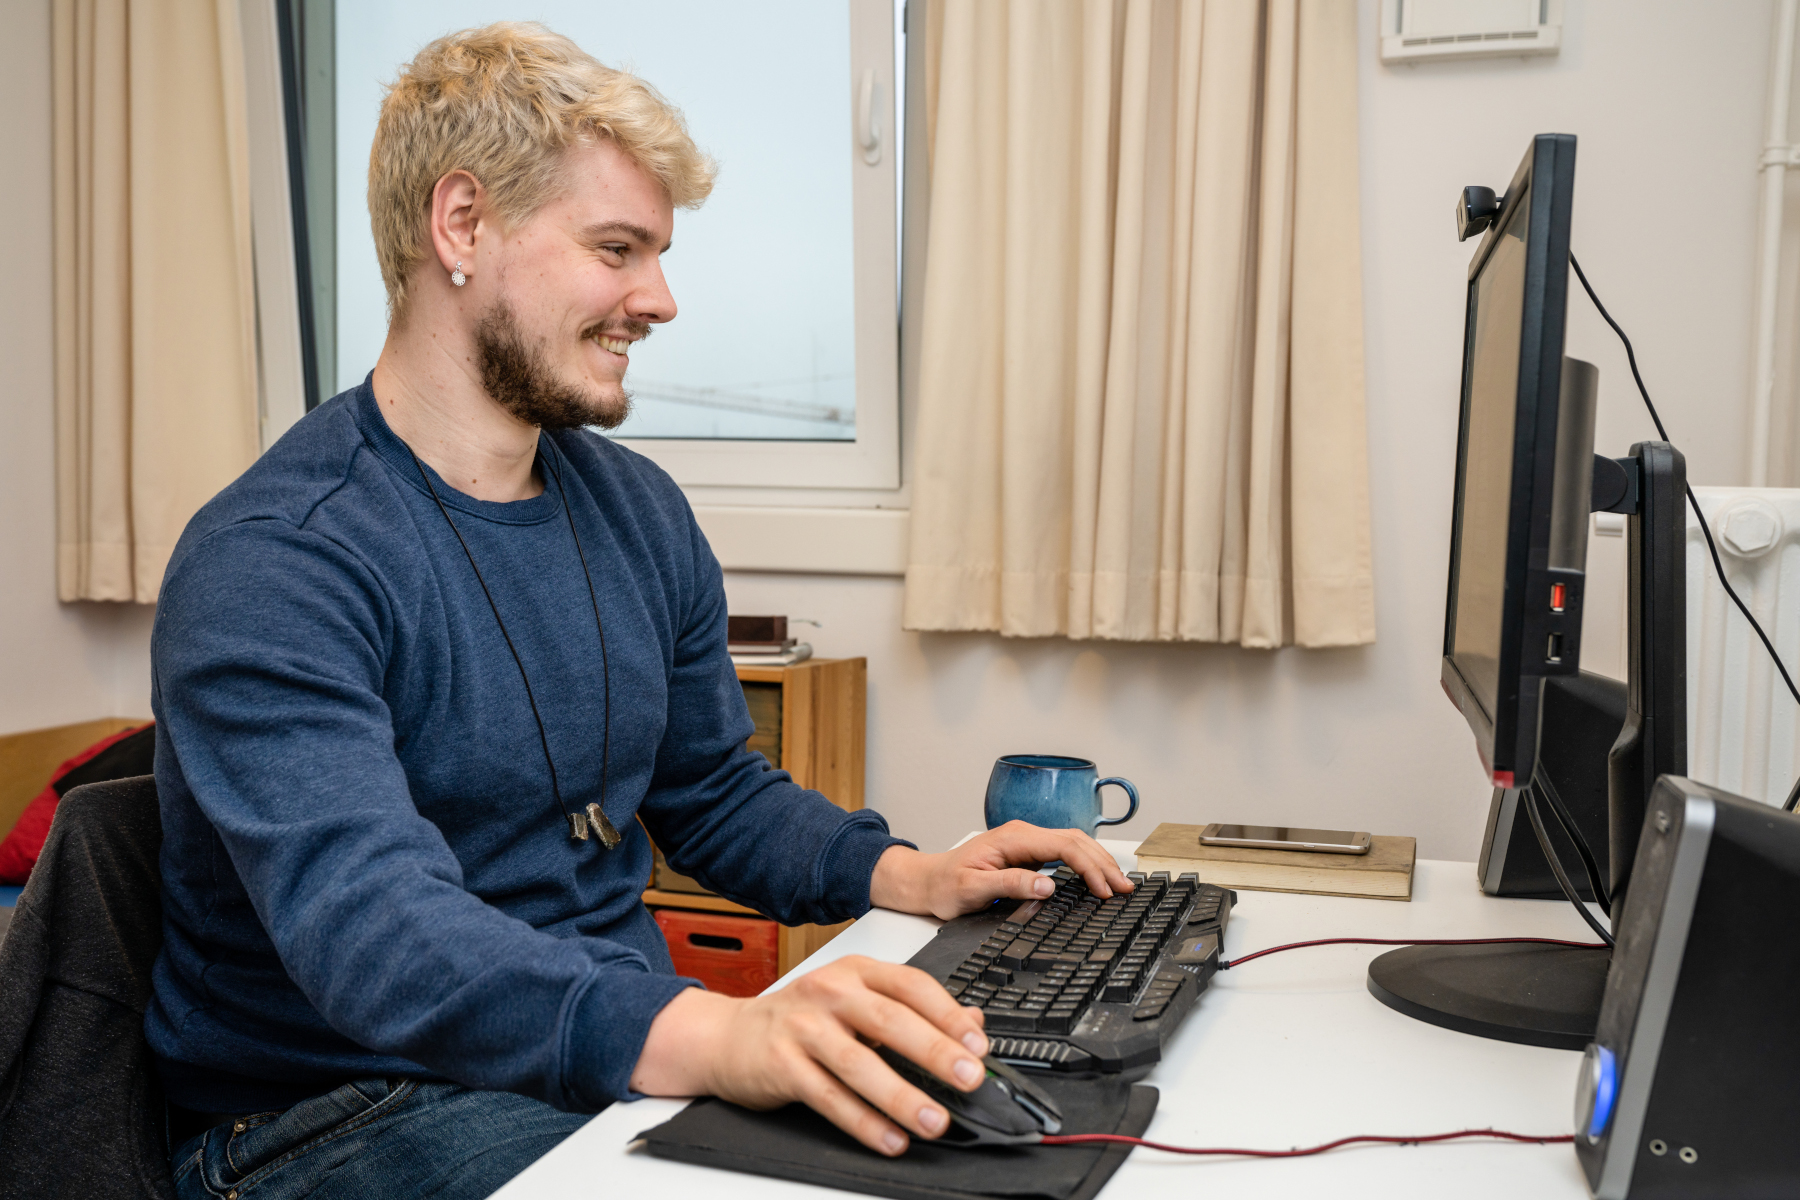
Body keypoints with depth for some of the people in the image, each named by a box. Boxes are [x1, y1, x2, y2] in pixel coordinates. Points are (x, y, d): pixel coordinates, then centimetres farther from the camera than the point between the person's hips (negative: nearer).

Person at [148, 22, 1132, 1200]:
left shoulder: (643, 513, 6)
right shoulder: (269, 567, -19)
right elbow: (370, 931, -32)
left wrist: (912, 875, -2)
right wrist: (717, 1035, -47)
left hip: (633, 1050, 7)